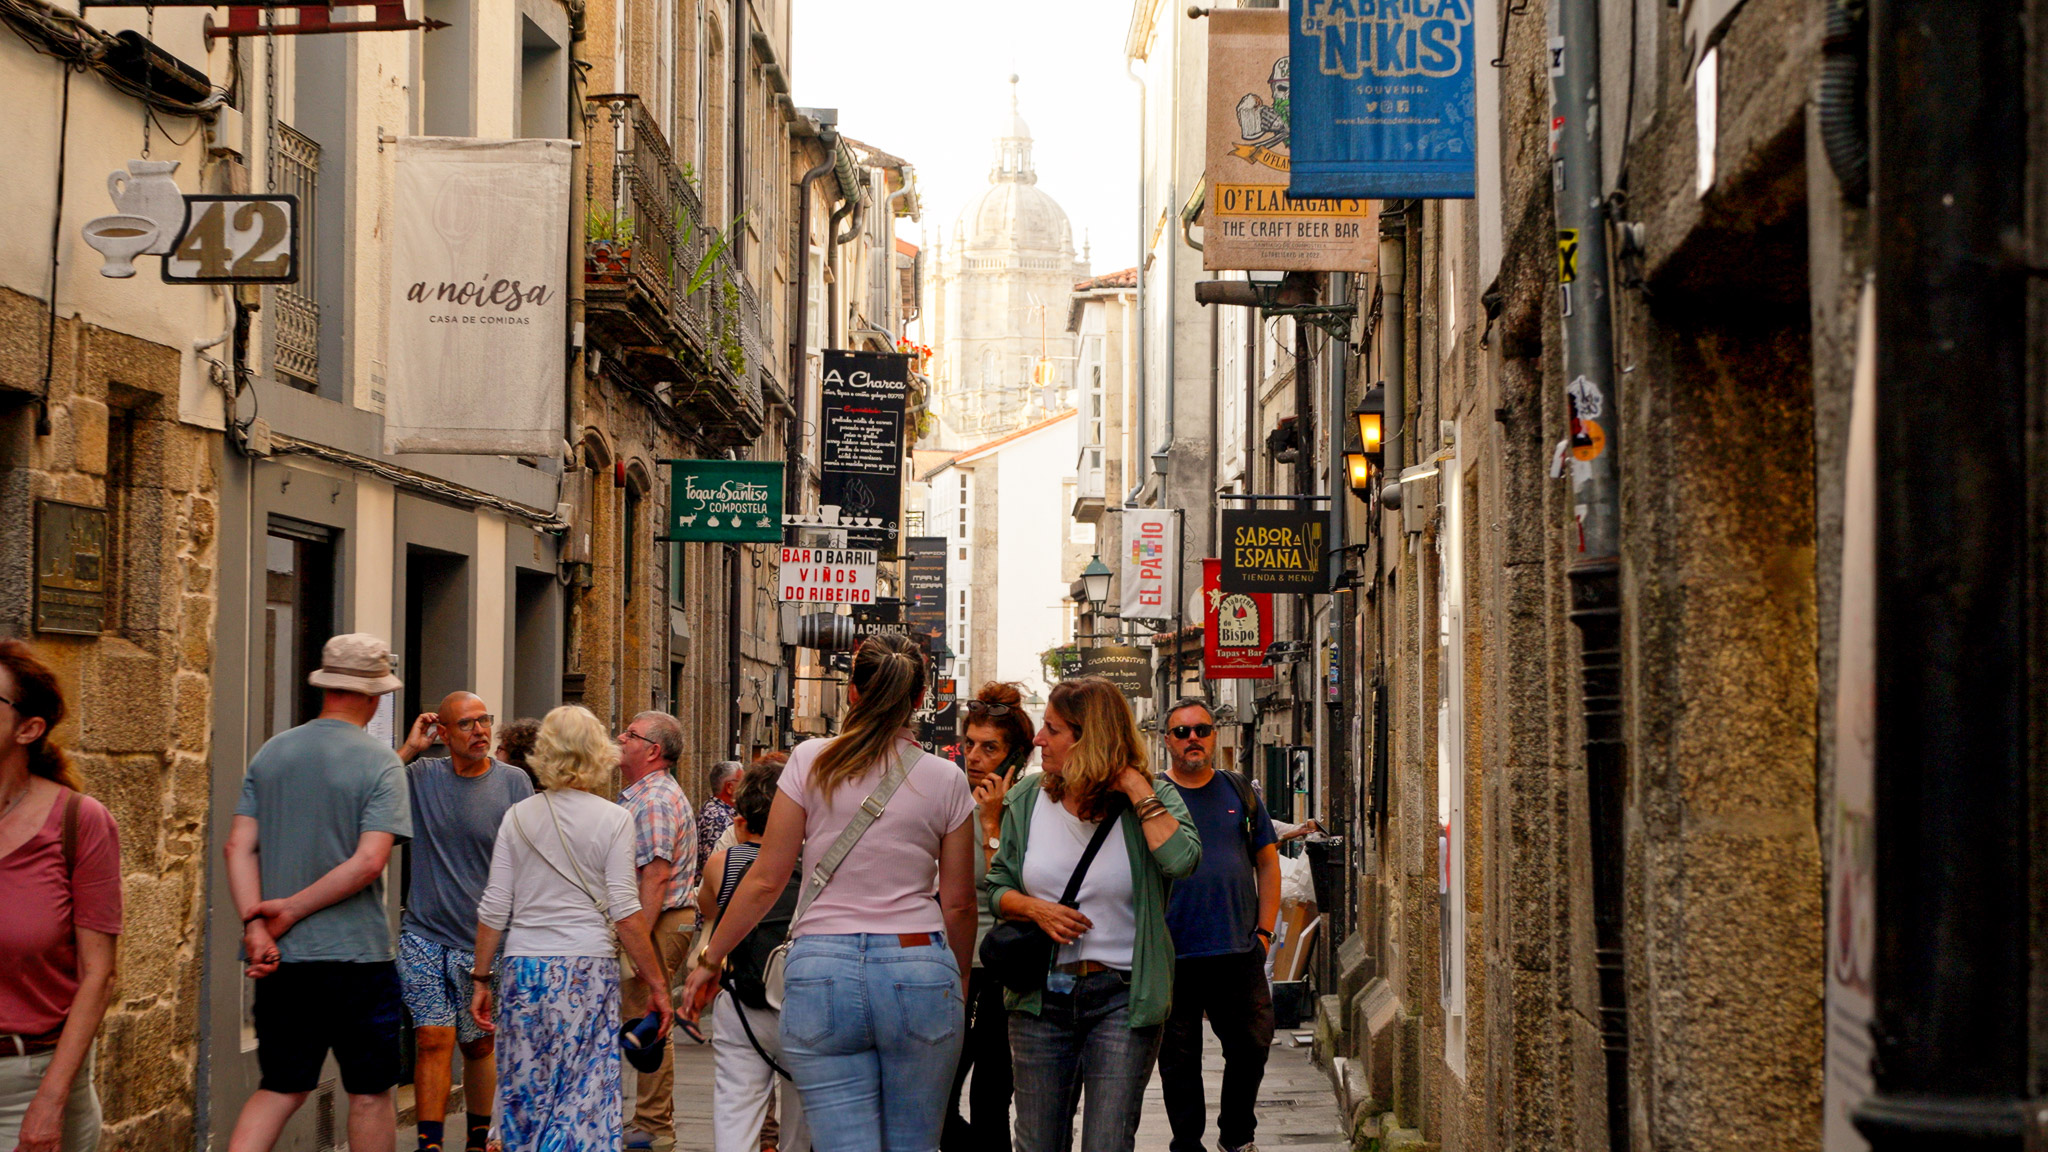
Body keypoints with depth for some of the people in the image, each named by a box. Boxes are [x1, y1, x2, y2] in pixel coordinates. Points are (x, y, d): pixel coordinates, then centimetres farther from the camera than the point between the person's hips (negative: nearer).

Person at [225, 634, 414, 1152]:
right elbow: (369, 860, -17)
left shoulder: (270, 753, 7)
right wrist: (293, 909, -10)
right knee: (369, 1092, 9)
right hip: (356, 954, -4)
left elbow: (239, 846, 0)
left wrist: (254, 924, -7)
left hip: (282, 958, 4)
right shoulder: (380, 763, -7)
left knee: (280, 1089, 11)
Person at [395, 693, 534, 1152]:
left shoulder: (514, 783, -1)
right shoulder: (420, 776, 2)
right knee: (432, 1038, -7)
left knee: (479, 1043, 11)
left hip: (483, 940, 0)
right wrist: (409, 749, -9)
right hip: (423, 933, 0)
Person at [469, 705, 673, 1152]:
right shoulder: (613, 819, -3)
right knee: (583, 1096, 0)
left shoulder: (519, 817, 6)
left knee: (525, 1092, 9)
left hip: (523, 967, 3)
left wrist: (482, 978, 13)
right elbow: (625, 914, -7)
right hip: (587, 967, -3)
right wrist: (656, 985, -2)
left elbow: (494, 909, 5)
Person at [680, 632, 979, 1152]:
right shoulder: (946, 781, 2)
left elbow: (766, 880, 1)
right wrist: (958, 985, 23)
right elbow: (958, 903, 7)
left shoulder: (812, 762, 0)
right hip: (919, 967, 1)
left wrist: (710, 959, 13)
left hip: (823, 969, -1)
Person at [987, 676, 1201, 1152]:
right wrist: (1036, 909, -9)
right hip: (1040, 999, 3)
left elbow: (1180, 860, -25)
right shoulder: (1027, 800, 6)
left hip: (1122, 999, -3)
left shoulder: (1154, 799, -4)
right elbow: (997, 887, 12)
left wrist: (1136, 788, -17)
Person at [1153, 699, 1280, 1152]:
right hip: (1172, 958, -2)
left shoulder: (1241, 792, 10)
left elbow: (1268, 864, 14)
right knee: (1179, 1058, 3)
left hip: (1240, 951, 2)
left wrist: (1264, 931, 5)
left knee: (1252, 1046, 4)